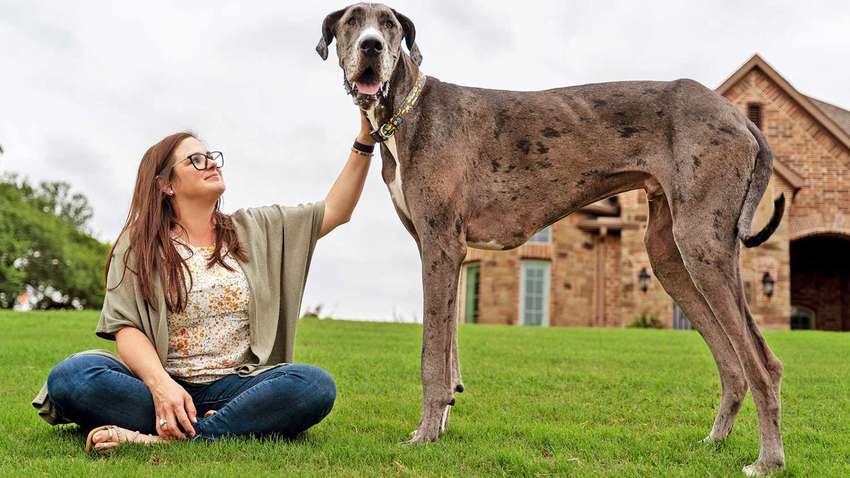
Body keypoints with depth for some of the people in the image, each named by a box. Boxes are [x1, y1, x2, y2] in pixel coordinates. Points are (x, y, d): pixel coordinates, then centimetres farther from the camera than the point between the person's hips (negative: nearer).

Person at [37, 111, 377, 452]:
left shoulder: (254, 229, 15)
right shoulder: (137, 245, 6)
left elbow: (335, 211, 14)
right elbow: (126, 328, -4)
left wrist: (364, 142, 3)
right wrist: (161, 384, -24)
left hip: (236, 386, 2)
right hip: (163, 385, -1)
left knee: (316, 385, -29)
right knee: (71, 375, -30)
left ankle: (163, 438, -32)